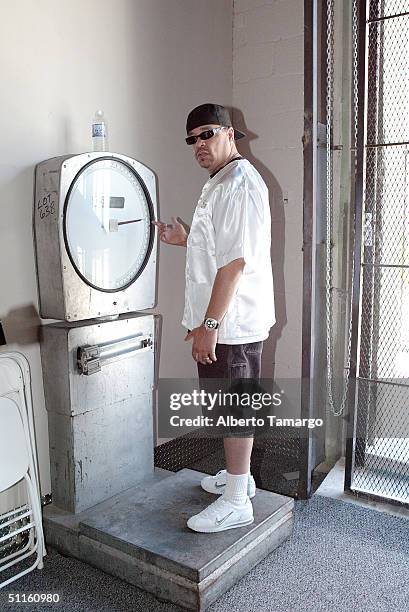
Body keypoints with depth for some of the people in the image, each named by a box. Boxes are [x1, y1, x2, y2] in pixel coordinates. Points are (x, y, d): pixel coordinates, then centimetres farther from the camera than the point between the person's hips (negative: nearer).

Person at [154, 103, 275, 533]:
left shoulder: (239, 182, -16)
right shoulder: (221, 183, 18)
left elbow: (236, 261, -24)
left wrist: (209, 324, -24)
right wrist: (185, 240, 16)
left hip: (231, 321, -10)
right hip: (228, 320, 10)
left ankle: (236, 503, 13)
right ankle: (236, 475, 36)